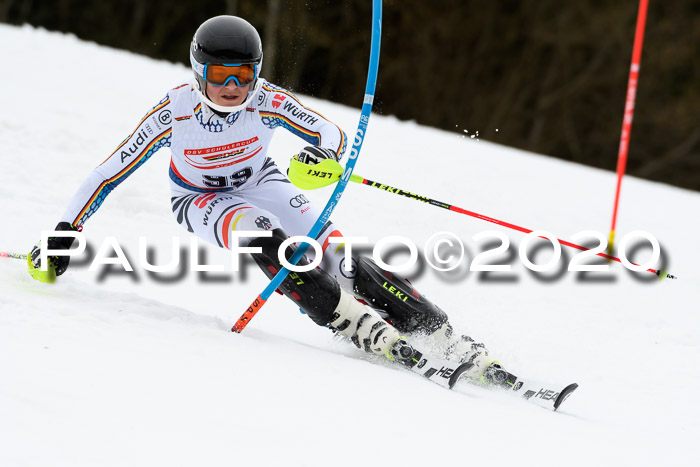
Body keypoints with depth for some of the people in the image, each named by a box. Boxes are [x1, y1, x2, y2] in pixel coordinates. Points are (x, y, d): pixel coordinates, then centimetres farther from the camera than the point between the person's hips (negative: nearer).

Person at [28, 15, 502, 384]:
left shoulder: (269, 102, -28)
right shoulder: (173, 113, -30)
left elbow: (334, 134, -22)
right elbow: (110, 172, -23)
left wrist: (323, 152, -46)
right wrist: (65, 233, -25)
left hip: (260, 184, 1)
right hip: (200, 201, -1)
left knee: (339, 256, -19)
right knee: (265, 240, -34)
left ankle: (448, 339, -17)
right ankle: (361, 327, -34)